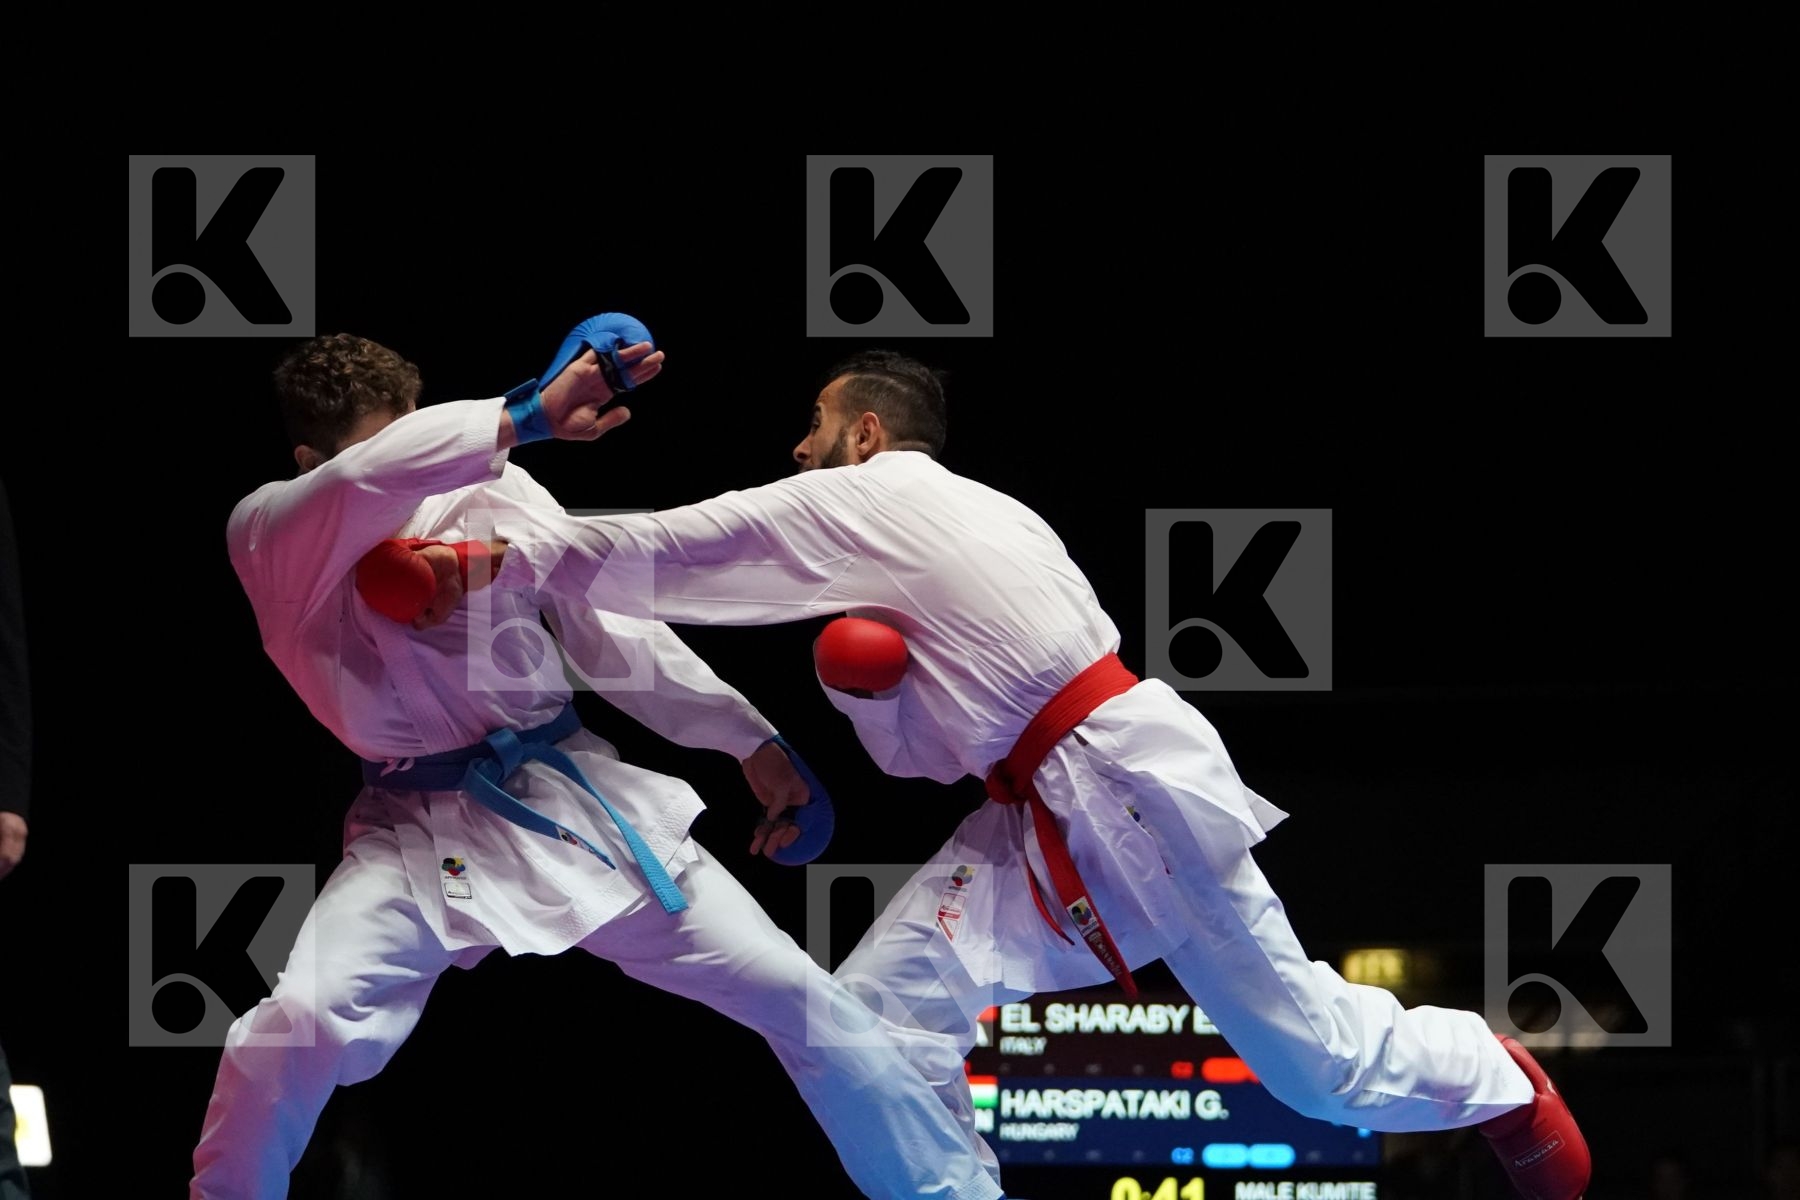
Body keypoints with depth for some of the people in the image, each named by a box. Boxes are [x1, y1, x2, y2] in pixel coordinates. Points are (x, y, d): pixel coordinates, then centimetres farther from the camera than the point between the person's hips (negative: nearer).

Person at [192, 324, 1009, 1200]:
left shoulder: (489, 495, -2)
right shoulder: (268, 539, -11)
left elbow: (604, 626, 6)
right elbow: (371, 477, -34)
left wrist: (749, 738, 5)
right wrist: (530, 418, -38)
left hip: (573, 796, 3)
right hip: (420, 832, -3)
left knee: (792, 993, 3)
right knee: (296, 1030, -27)